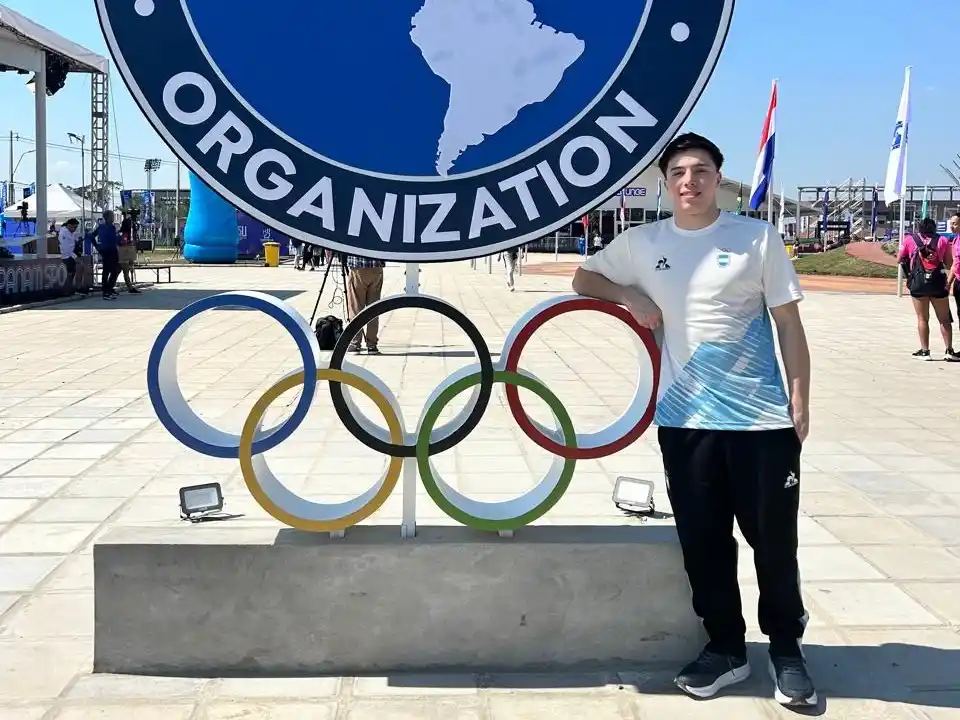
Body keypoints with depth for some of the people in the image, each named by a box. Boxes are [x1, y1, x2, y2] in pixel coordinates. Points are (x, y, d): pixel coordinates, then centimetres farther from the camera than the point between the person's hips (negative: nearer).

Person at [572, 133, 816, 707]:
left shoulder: (758, 237, -2)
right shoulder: (643, 243, 4)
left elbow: (788, 322, 0)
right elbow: (584, 278, 18)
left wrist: (800, 400, -4)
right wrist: (631, 296, -1)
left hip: (762, 416, -2)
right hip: (685, 418, 2)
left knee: (774, 538, 5)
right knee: (703, 542, 9)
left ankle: (787, 648, 25)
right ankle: (726, 648, 26)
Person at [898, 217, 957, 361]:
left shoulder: (909, 239, 5)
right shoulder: (943, 240, 6)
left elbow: (899, 260, 12)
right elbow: (950, 264, 7)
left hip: (918, 282, 0)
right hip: (938, 282, 0)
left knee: (922, 318, 8)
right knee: (944, 319, 9)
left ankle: (924, 351, 8)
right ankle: (949, 351, 4)